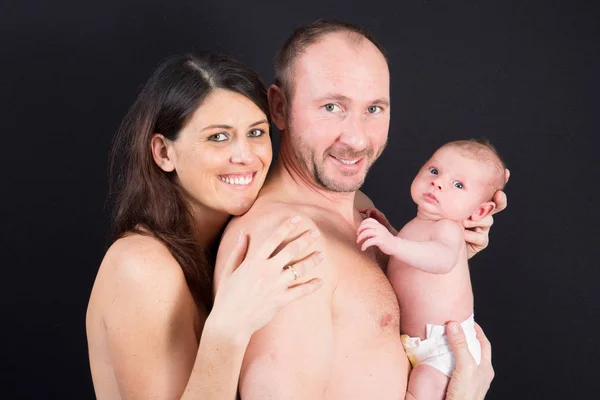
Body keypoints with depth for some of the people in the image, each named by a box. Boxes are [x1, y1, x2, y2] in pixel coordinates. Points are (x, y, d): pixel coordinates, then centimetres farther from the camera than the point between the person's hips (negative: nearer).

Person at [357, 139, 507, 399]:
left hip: (447, 343, -9)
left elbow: (443, 259, -44)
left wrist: (393, 243, -57)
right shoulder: (419, 226, 7)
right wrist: (387, 228, 13)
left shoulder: (448, 228, -21)